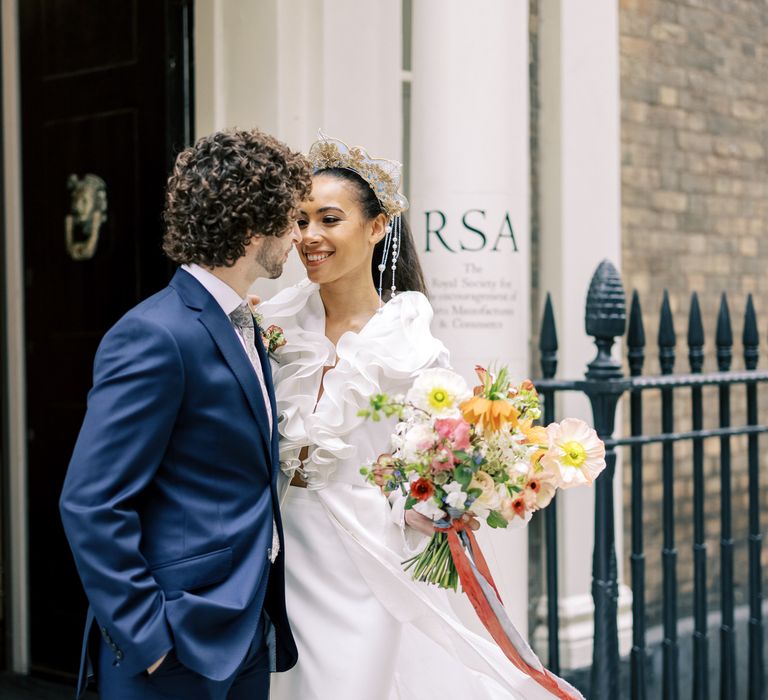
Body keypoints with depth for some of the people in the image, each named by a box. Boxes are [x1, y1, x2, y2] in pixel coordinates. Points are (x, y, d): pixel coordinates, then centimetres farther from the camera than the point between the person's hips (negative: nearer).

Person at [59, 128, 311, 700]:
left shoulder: (242, 325, 11)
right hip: (179, 651, -8)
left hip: (250, 630, 9)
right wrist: (147, 638, -18)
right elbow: (91, 505, -21)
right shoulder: (155, 337, -18)